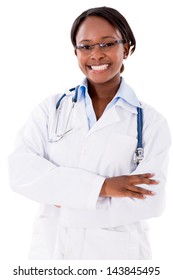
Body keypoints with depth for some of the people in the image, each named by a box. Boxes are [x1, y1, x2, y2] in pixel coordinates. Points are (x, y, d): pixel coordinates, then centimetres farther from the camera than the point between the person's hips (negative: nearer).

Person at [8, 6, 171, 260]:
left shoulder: (152, 123, -5)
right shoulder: (51, 109, 0)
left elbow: (149, 200, -16)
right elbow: (21, 171, -13)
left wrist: (64, 201, -15)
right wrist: (100, 186, -22)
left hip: (117, 251, -1)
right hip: (50, 248, 2)